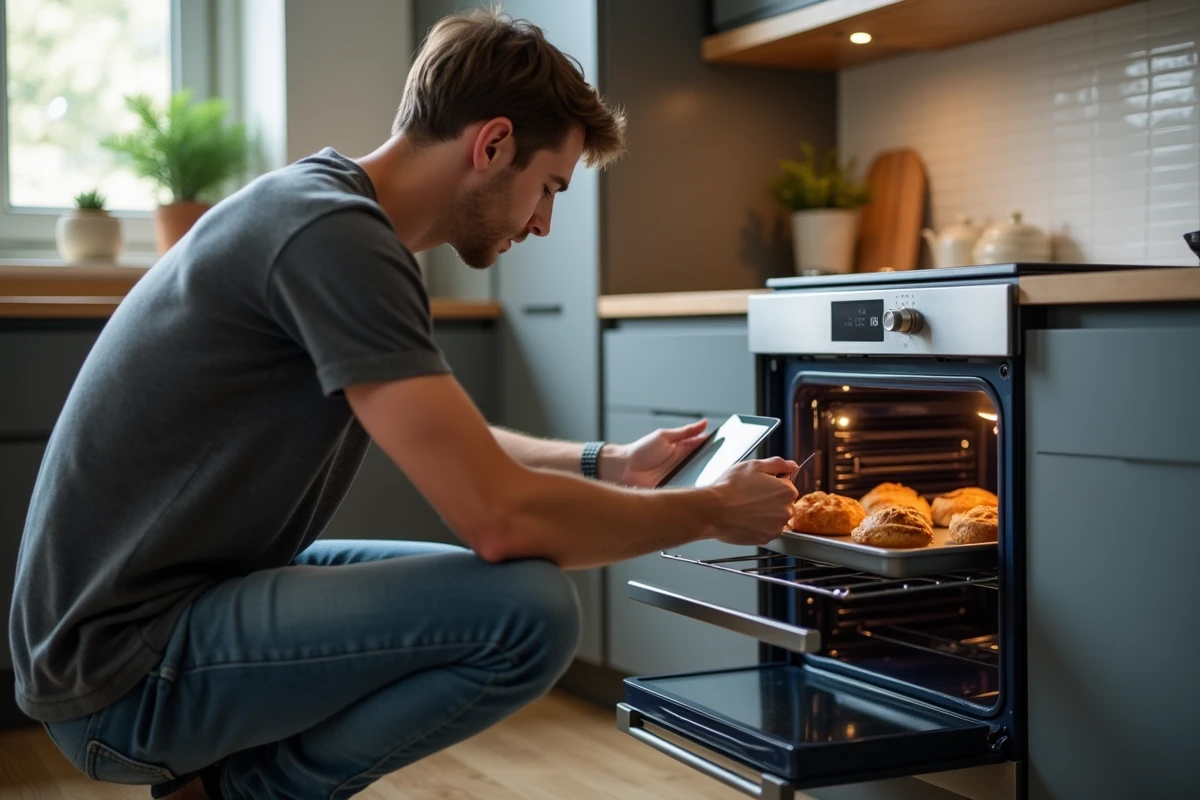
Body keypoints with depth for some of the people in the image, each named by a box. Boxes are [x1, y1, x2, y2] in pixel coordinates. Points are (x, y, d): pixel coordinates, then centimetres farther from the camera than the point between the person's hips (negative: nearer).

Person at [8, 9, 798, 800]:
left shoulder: (338, 217, 10)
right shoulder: (333, 234, -21)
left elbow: (450, 442, 25)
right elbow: (501, 517, -26)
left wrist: (609, 465, 18)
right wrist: (714, 510, -11)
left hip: (196, 592, 10)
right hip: (123, 669, -10)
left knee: (487, 586, 18)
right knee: (529, 610, -22)